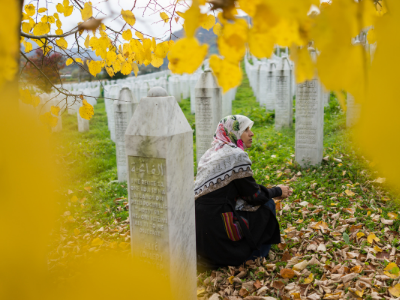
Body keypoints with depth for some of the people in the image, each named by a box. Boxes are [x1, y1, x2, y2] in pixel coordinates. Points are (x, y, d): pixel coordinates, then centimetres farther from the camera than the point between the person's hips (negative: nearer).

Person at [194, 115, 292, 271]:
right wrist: (278, 191, 11)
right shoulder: (237, 156, -13)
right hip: (216, 228, -8)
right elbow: (254, 196, -5)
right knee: (266, 205, 7)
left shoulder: (211, 153, 13)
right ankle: (256, 254, 18)